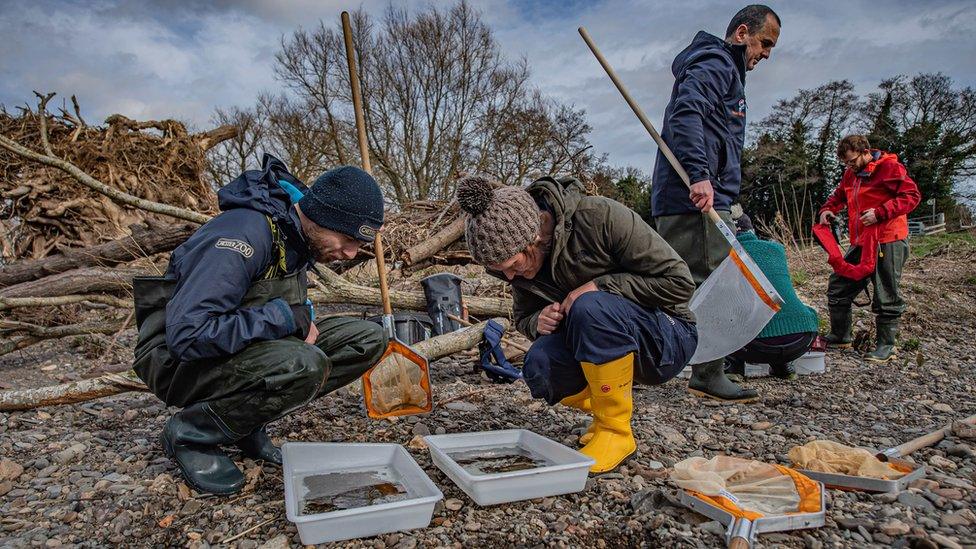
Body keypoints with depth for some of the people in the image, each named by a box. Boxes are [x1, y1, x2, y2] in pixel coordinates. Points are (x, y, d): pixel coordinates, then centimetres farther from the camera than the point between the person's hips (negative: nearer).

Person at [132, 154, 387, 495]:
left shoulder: (300, 235, -1)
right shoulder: (246, 235, -28)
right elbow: (187, 334, -33)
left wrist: (303, 317, -5)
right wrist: (286, 317, -26)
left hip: (249, 347, 8)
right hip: (179, 358, -8)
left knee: (368, 339, -6)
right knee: (304, 366, -36)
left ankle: (246, 419, 2)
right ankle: (191, 433, -9)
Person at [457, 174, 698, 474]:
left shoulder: (602, 217, -24)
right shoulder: (521, 262, -6)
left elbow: (679, 281, -19)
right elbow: (523, 318, 9)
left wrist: (598, 286, -25)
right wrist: (539, 322, -15)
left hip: (668, 338, -5)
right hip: (609, 346, 5)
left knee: (590, 306, -34)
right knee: (538, 367, -24)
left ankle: (616, 430, -15)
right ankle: (610, 411, 5)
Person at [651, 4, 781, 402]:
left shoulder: (724, 70, 31)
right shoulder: (715, 64, -2)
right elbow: (686, 114, -21)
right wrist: (700, 175, -30)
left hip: (680, 201, 11)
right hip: (698, 200, -11)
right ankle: (709, 376, -1)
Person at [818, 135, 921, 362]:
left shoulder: (890, 167, -7)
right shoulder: (851, 174, 14)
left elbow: (912, 195, -11)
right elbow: (839, 195, 28)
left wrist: (880, 212, -20)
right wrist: (827, 210, 7)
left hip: (888, 242, -8)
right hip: (861, 243, 8)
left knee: (886, 297, 0)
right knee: (838, 287, 9)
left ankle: (885, 346, 11)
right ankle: (840, 337, 22)